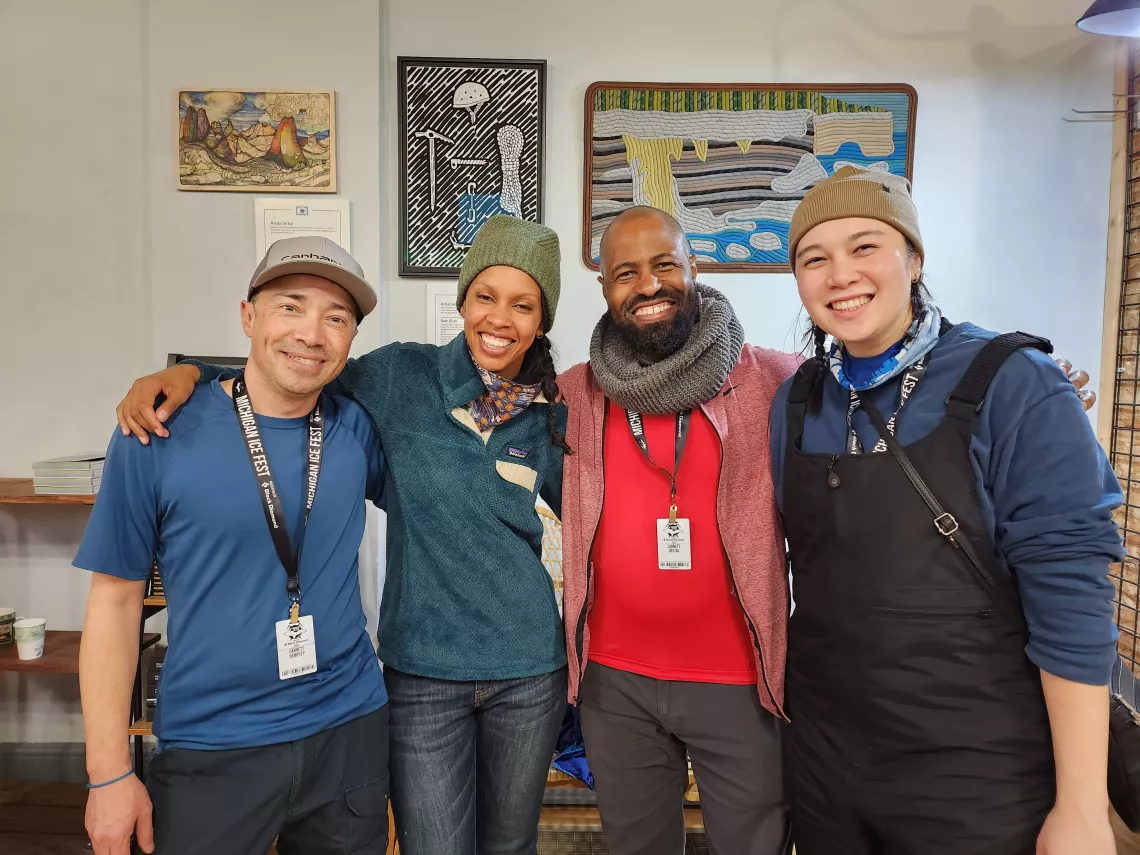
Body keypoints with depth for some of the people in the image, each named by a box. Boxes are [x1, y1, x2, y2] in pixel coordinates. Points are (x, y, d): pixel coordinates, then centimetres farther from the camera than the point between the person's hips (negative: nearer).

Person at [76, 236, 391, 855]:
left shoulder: (357, 428, -4)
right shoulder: (160, 435, -10)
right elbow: (115, 602, -5)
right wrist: (109, 774, -5)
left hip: (350, 730, 3)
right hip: (210, 749, -2)